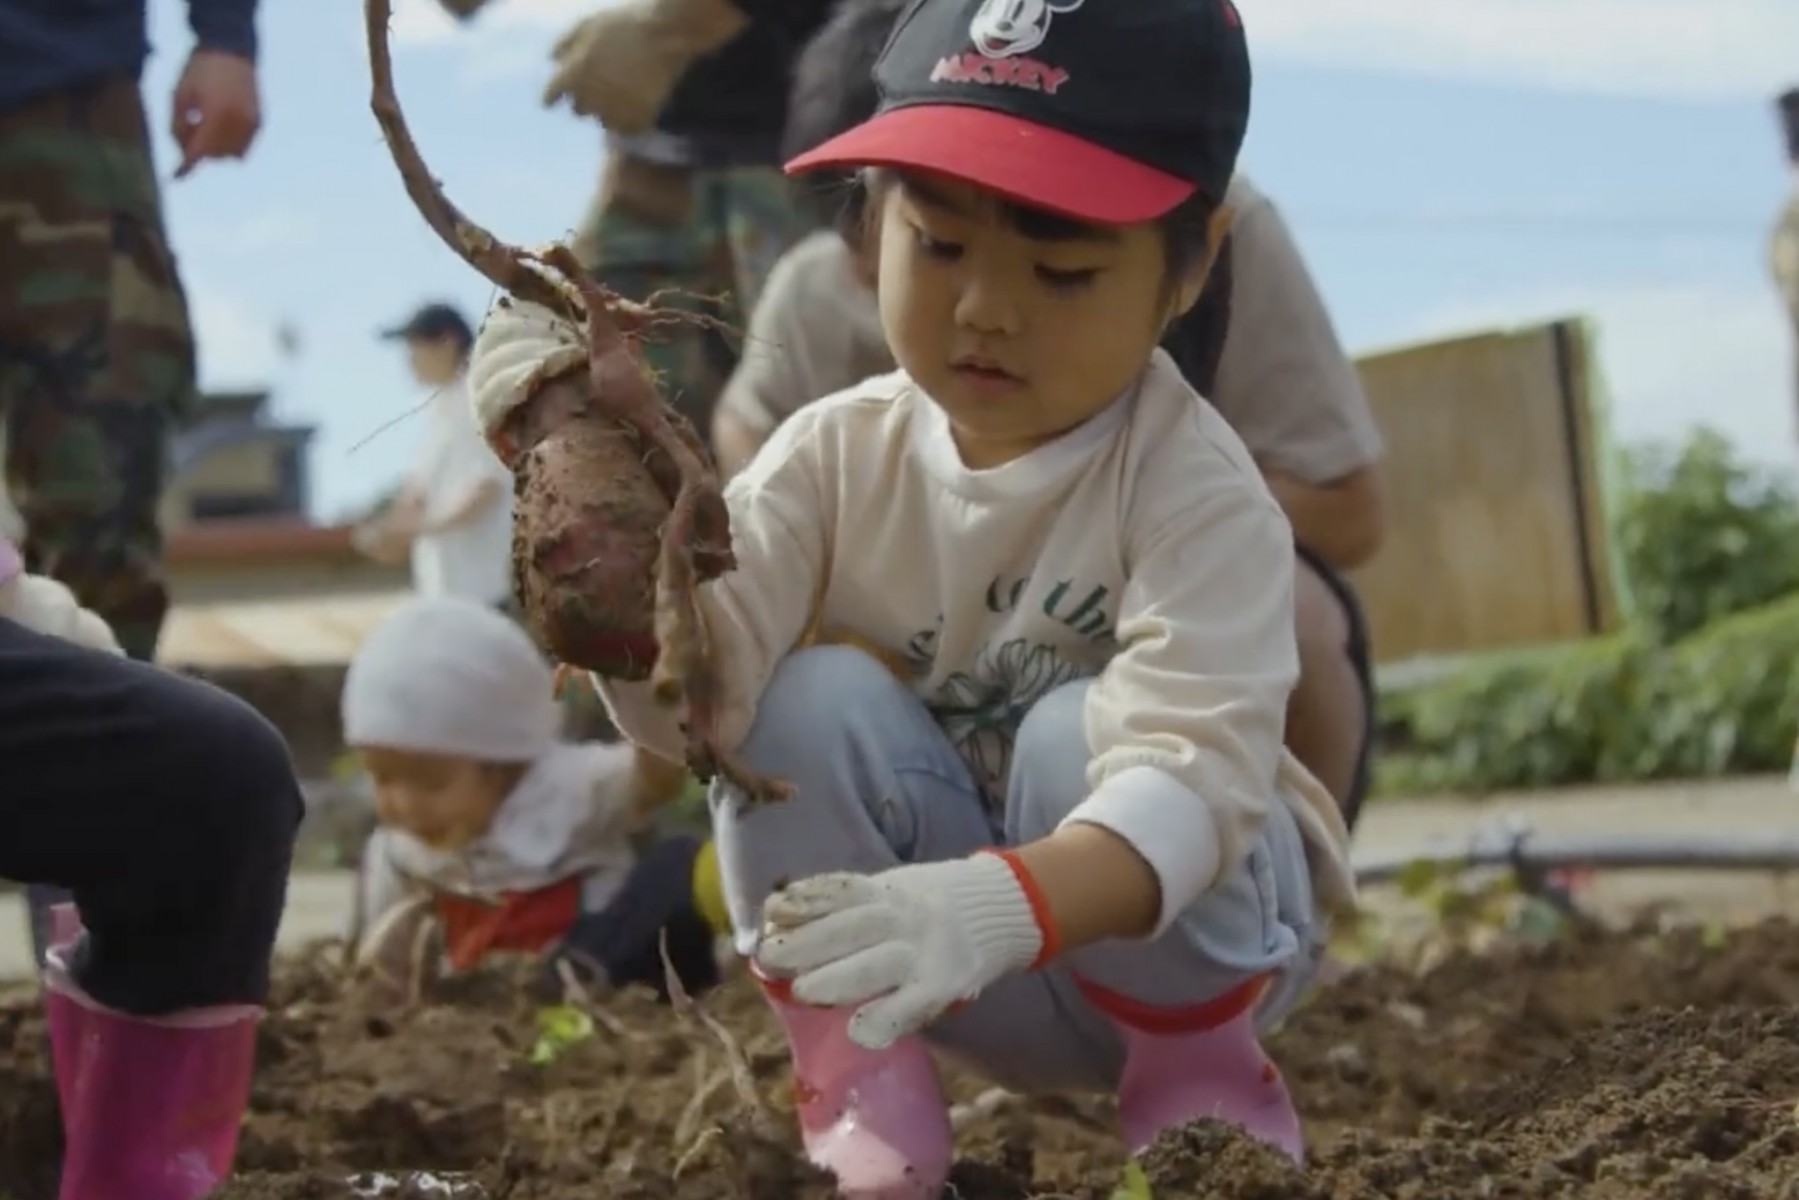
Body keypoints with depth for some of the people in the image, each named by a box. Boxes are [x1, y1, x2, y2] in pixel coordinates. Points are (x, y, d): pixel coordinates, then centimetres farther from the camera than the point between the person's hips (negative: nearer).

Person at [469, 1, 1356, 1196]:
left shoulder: (1196, 491, -23)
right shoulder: (837, 458, -11)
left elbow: (1192, 777, -37)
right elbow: (688, 702, -22)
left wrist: (998, 905, -56)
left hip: (1173, 931, -2)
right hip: (965, 968, 3)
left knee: (1081, 731, -32)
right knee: (811, 702, -22)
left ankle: (1199, 1075, -8)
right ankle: (858, 1083, -8)